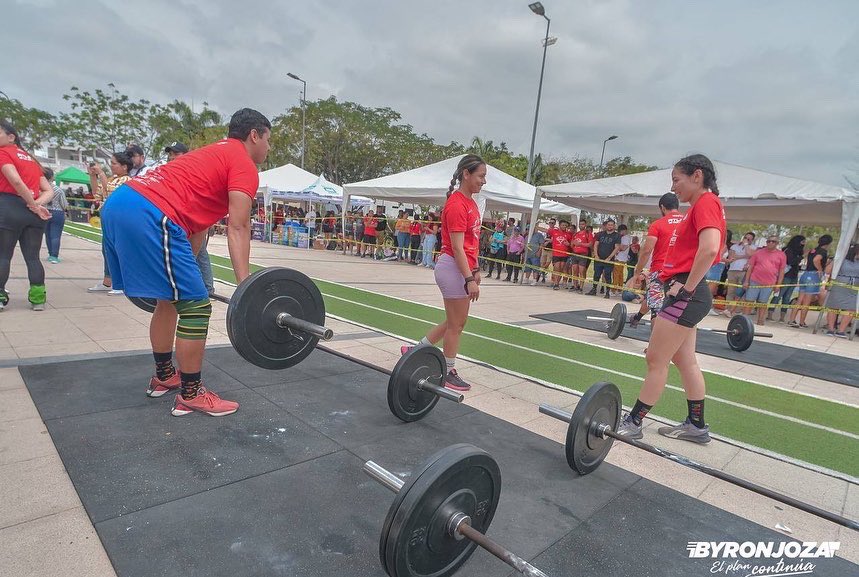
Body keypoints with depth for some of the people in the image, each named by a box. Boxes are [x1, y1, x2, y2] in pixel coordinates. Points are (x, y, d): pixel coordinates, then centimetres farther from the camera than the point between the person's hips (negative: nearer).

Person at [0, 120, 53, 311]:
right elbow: (49, 191, 13)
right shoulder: (31, 159, 21)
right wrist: (36, 205, -3)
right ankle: (38, 298, 3)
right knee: (32, 257, 6)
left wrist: (35, 206, -10)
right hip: (31, 212, 6)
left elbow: (16, 181, -17)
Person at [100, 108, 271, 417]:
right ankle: (191, 395, 8)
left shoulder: (213, 156, 30)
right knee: (195, 306, -3)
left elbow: (196, 219, 32)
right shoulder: (244, 165, 2)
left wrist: (185, 270, 37)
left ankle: (164, 377, 35)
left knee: (170, 300, 22)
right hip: (148, 216, -11)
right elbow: (237, 229, -10)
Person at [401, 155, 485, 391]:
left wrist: (475, 269, 18)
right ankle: (449, 373, 19)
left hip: (463, 267, 10)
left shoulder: (470, 202, 14)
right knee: (456, 324, 3)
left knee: (455, 322, 18)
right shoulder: (456, 204, -16)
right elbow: (457, 247, -21)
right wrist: (470, 279, -22)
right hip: (453, 267, -10)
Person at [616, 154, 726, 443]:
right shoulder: (703, 205, 20)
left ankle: (632, 423, 5)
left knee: (656, 360, -5)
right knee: (685, 361, 15)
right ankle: (697, 425, 25)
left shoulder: (706, 202, -11)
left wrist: (686, 288, -20)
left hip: (685, 295, -10)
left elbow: (709, 248, -27)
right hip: (687, 295, 10)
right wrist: (683, 287, 13)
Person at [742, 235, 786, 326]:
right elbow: (750, 267, 6)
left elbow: (781, 271, 6)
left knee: (763, 303, 5)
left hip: (769, 284, 0)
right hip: (754, 281, 0)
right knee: (749, 301, 0)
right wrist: (746, 281, 0)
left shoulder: (781, 255, 6)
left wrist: (778, 284, 0)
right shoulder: (758, 252, 6)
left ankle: (760, 320, 11)